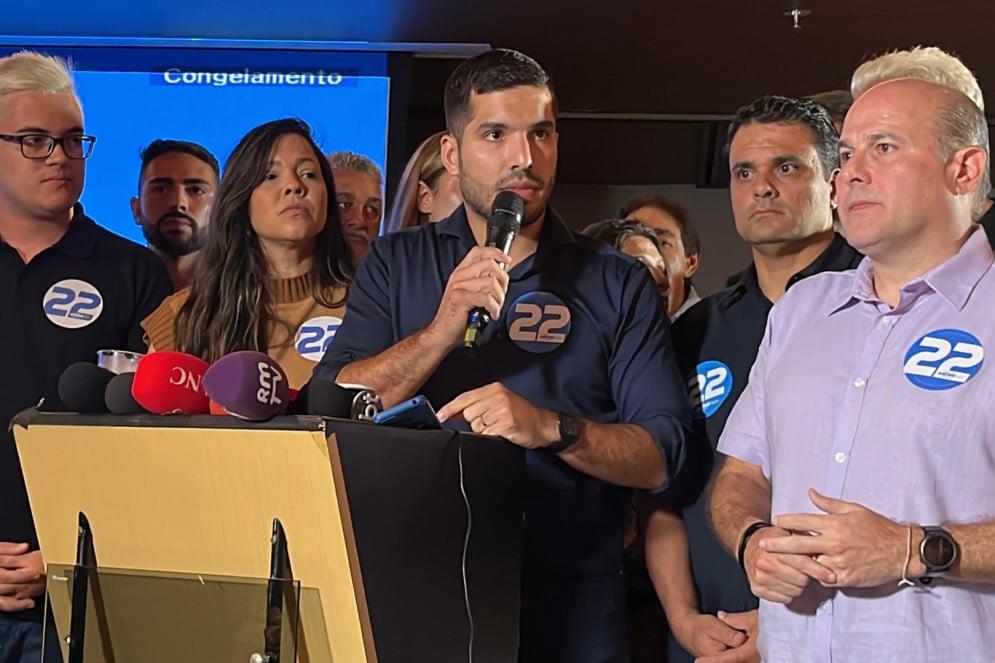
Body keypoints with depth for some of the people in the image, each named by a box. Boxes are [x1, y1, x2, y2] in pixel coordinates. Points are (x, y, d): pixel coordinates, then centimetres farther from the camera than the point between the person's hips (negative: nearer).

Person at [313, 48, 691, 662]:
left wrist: (552, 428, -21)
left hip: (570, 604, -1)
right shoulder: (396, 265, 6)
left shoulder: (620, 285, 2)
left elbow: (662, 456, -5)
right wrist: (442, 330, -19)